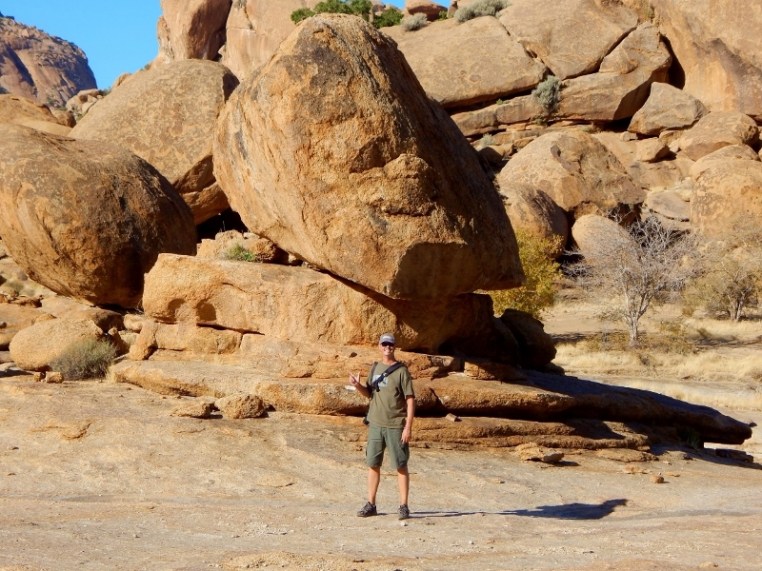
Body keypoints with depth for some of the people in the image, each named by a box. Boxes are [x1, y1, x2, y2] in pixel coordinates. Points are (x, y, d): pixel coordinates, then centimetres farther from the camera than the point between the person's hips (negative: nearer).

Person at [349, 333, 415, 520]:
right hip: (375, 424, 5)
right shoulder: (375, 368, 11)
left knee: (401, 466, -1)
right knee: (373, 464, 8)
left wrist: (408, 427, -14)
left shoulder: (401, 371, -6)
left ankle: (403, 506, 3)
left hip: (395, 426, -5)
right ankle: (370, 504, 15)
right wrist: (358, 385, -3)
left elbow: (410, 399, -8)